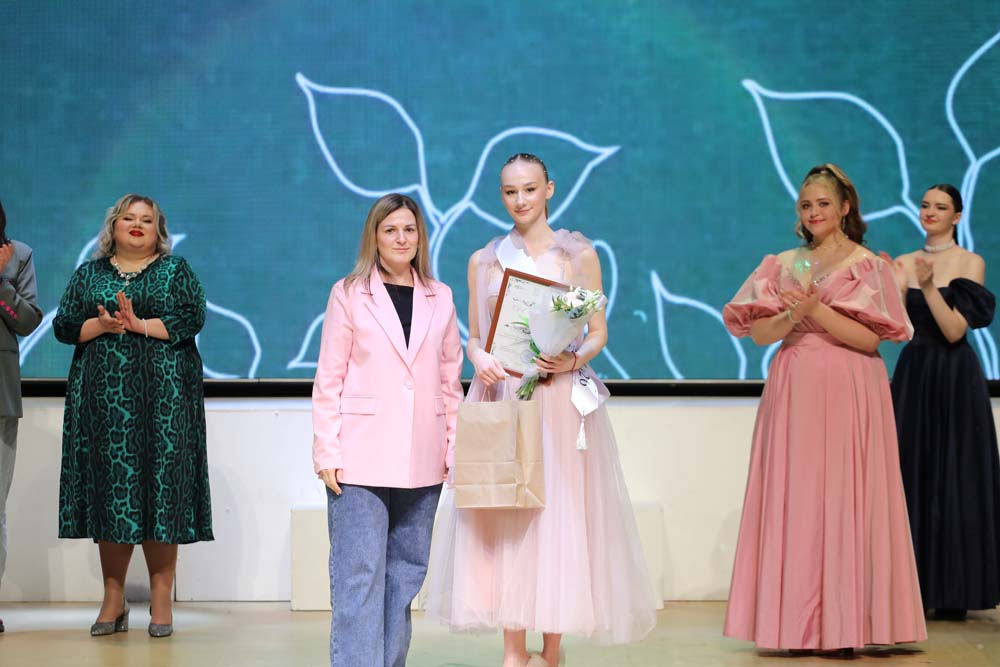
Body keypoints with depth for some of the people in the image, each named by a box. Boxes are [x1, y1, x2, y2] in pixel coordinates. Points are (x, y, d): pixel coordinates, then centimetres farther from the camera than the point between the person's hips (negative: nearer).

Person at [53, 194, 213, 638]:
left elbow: (193, 317, -3)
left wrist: (141, 325, -14)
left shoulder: (176, 270, 10)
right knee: (108, 487, 0)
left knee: (161, 486, -6)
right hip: (103, 397, 2)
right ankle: (113, 599, 6)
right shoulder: (89, 274, 16)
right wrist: (101, 325, -10)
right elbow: (63, 325, 8)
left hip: (163, 396, -2)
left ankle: (161, 597, -1)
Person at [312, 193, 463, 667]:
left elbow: (450, 378, 13)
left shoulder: (440, 298, 11)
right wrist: (327, 452, -6)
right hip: (361, 458, -4)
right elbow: (329, 379, 0)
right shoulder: (348, 294, 2)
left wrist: (454, 447, 7)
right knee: (359, 574, -7)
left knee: (406, 571, 9)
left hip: (421, 461, 4)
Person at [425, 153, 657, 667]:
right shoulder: (485, 260, 10)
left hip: (559, 399, -2)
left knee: (557, 511, -3)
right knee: (503, 514, -2)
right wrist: (480, 359, -10)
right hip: (500, 396, 2)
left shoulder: (579, 254, 5)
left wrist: (573, 360, -14)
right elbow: (474, 337, 11)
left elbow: (598, 332, 5)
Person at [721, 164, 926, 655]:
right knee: (792, 502, 0)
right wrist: (792, 314, -14)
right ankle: (799, 625, 4)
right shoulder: (783, 265, 13)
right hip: (793, 391, 4)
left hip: (847, 394, -4)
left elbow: (870, 339, -7)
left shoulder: (867, 265, 2)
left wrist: (817, 310, -17)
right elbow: (759, 333, 4)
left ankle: (844, 625, -3)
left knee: (842, 500, -6)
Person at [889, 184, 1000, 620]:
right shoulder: (905, 264, 9)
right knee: (911, 476, 2)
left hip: (955, 377, -4)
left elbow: (954, 330, -12)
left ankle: (954, 593, 2)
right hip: (913, 374, 4)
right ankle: (915, 585, 7)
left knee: (954, 478, -3)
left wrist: (929, 287, -22)